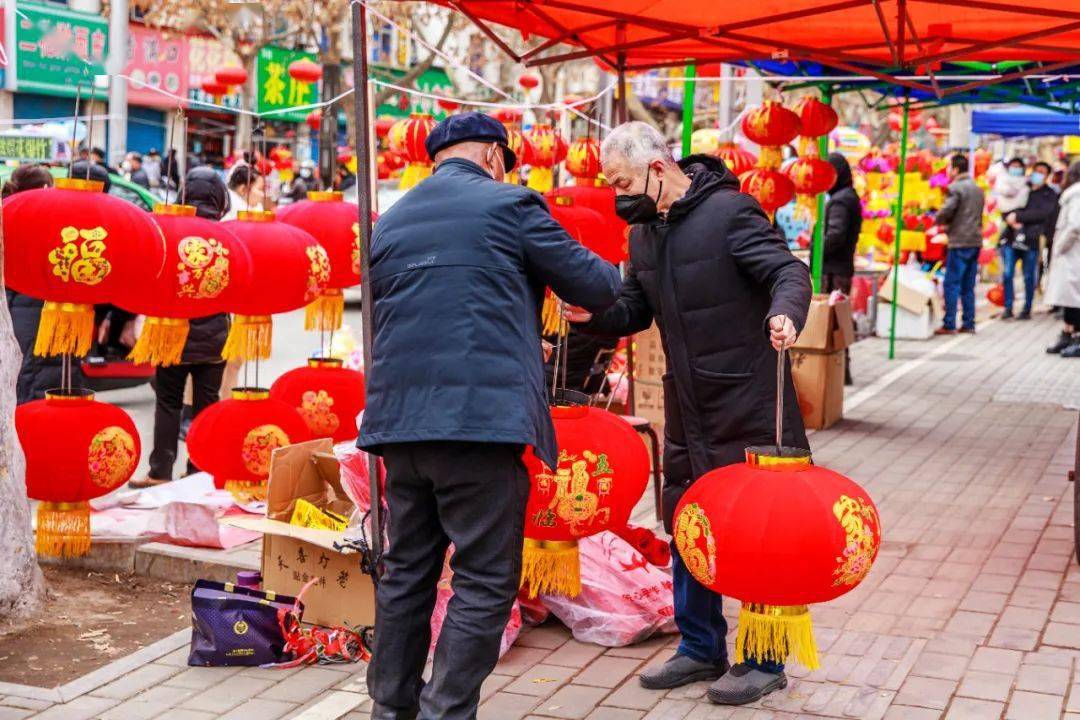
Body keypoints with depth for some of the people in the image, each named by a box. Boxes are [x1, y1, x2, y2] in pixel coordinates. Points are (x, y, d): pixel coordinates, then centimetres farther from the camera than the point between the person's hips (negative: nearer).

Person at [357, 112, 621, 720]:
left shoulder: (390, 222, 18)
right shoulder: (510, 204, 0)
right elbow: (592, 285, 3)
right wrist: (620, 279, 28)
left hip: (399, 416, 7)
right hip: (482, 414, -6)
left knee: (407, 571, 16)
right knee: (486, 580, 0)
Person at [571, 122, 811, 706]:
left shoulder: (729, 210, -14)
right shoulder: (644, 232, 9)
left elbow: (788, 270, -19)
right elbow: (634, 309, 15)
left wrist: (784, 312, -41)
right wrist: (592, 316, -6)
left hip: (747, 411, -8)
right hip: (687, 412, 8)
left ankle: (764, 661, 15)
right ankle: (701, 648, 30)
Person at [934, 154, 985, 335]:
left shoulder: (955, 188, -10)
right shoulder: (977, 188, 17)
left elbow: (946, 211, -20)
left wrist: (937, 220, 2)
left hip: (960, 242, -8)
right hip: (975, 240, 8)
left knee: (952, 284, -5)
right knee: (968, 286, 12)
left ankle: (949, 325, -7)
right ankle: (969, 323, 12)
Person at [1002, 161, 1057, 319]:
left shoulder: (1049, 194, 6)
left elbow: (1042, 213, -9)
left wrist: (1018, 216, -13)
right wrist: (1011, 221, -13)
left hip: (1031, 241, -2)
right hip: (1011, 238, 2)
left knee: (1029, 277, 2)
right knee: (1007, 274, -4)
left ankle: (1027, 310, 12)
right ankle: (1008, 308, 6)